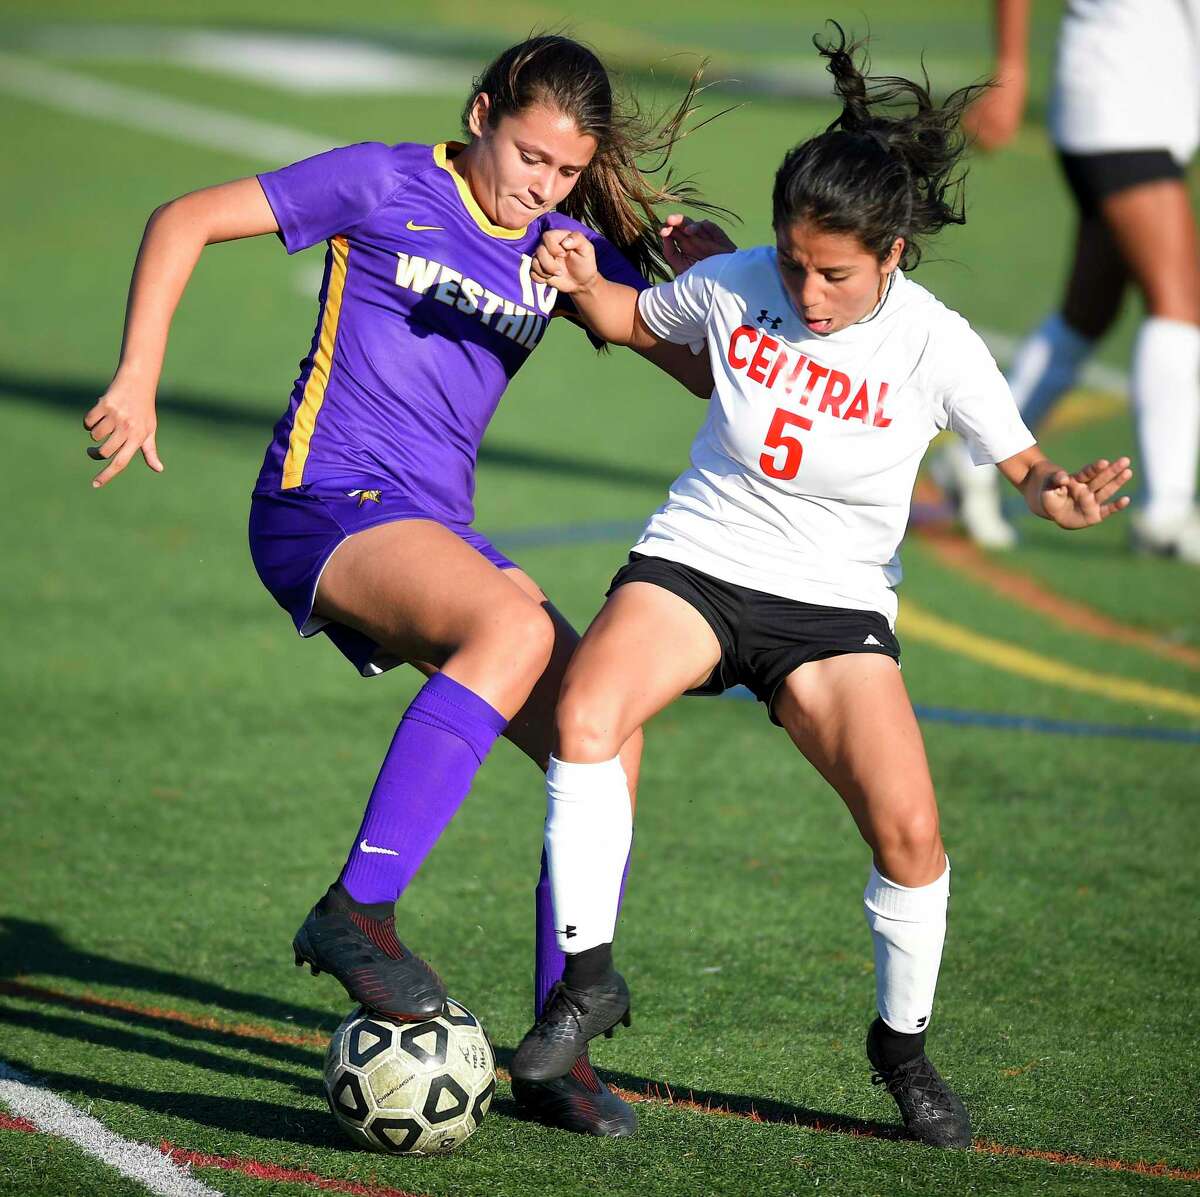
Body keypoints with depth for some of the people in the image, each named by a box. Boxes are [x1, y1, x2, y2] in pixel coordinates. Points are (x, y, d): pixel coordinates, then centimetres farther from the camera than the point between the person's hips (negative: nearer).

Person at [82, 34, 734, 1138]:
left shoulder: (574, 250, 12)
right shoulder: (387, 186, -2)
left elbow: (712, 374, 14)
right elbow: (186, 220, 1)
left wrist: (707, 277, -7)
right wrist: (137, 378, -8)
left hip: (434, 531, 7)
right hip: (321, 505, -7)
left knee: (604, 744, -7)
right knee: (518, 624, -34)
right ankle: (356, 911, -35)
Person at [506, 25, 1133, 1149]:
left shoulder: (935, 346, -12)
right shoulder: (734, 286, -7)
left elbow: (1022, 463, -3)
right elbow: (639, 321, 14)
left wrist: (1062, 495, -27)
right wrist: (586, 285, -9)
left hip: (834, 604, -1)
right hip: (691, 562, 1)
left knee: (909, 832, -16)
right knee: (585, 709, -30)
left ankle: (904, 1043, 11)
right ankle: (586, 976, -18)